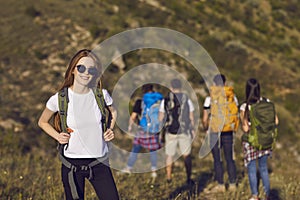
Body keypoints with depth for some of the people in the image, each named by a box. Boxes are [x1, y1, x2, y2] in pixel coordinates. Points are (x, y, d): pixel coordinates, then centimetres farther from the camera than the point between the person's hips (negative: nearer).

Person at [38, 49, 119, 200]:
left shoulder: (101, 95, -2)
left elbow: (113, 113, 20)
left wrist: (109, 130, 3)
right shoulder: (59, 99, -8)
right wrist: (57, 136, -6)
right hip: (72, 165, -2)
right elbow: (42, 122, 9)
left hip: (100, 162, 2)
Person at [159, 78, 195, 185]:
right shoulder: (187, 99, -3)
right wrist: (192, 129, 12)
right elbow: (191, 117, 0)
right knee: (186, 155, 6)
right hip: (184, 132, 0)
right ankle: (188, 178, 4)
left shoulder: (165, 100, -1)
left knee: (169, 155, 11)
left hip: (171, 132, 0)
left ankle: (169, 177, 14)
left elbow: (161, 117, 3)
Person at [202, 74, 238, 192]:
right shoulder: (233, 97, 1)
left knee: (217, 159, 3)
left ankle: (220, 185, 4)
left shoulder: (210, 98, -9)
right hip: (229, 132, 3)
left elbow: (205, 119, -5)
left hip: (215, 132, -3)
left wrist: (206, 128, 15)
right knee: (230, 159, 11)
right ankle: (232, 184, 12)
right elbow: (236, 115, 7)